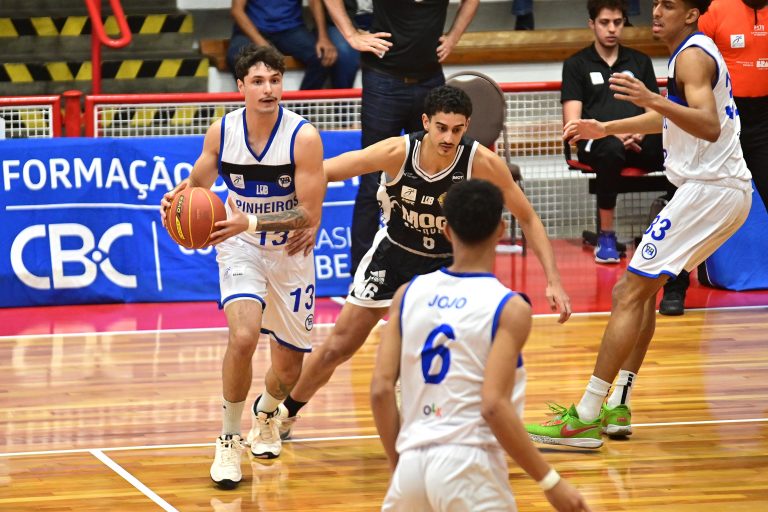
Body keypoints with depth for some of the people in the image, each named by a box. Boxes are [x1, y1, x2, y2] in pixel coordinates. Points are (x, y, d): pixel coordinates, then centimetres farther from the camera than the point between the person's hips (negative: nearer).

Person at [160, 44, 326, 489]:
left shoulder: (304, 137, -20)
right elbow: (199, 180, 10)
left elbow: (310, 215, -22)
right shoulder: (222, 131, -10)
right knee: (243, 336, -27)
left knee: (289, 369, 9)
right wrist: (180, 195, -15)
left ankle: (266, 414, 46)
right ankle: (229, 440, -9)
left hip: (290, 252, 0)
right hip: (241, 248, 0)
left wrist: (250, 223, -34)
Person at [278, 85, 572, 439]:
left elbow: (528, 219, -14)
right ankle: (285, 413, 32)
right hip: (394, 254, 1)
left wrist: (553, 280, -21)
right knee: (337, 348, 8)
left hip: (450, 263, -1)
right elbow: (321, 172, -19)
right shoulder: (397, 153, -28)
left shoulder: (483, 163, -28)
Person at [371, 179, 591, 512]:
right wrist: (551, 482, -9)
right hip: (467, 464, -5)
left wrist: (398, 465, 16)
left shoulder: (409, 294, 8)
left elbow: (381, 389, 3)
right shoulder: (509, 308, -5)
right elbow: (494, 406, -15)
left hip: (414, 461, 5)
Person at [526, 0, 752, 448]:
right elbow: (673, 117, 35)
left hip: (710, 189, -11)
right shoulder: (695, 51, 18)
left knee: (631, 293, -13)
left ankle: (586, 419, -16)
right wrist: (607, 128, 32)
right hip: (729, 190, 11)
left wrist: (652, 100, -40)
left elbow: (709, 126, -29)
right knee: (641, 288, 16)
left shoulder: (692, 56, -13)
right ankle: (618, 409, 15)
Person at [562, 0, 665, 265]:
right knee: (612, 150, -41)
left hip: (639, 142, 3)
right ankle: (606, 237, -32)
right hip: (596, 142, -3)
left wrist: (642, 133, -6)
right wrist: (611, 134, -16)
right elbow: (572, 123, 1)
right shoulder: (576, 65, 10)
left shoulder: (640, 61, 20)